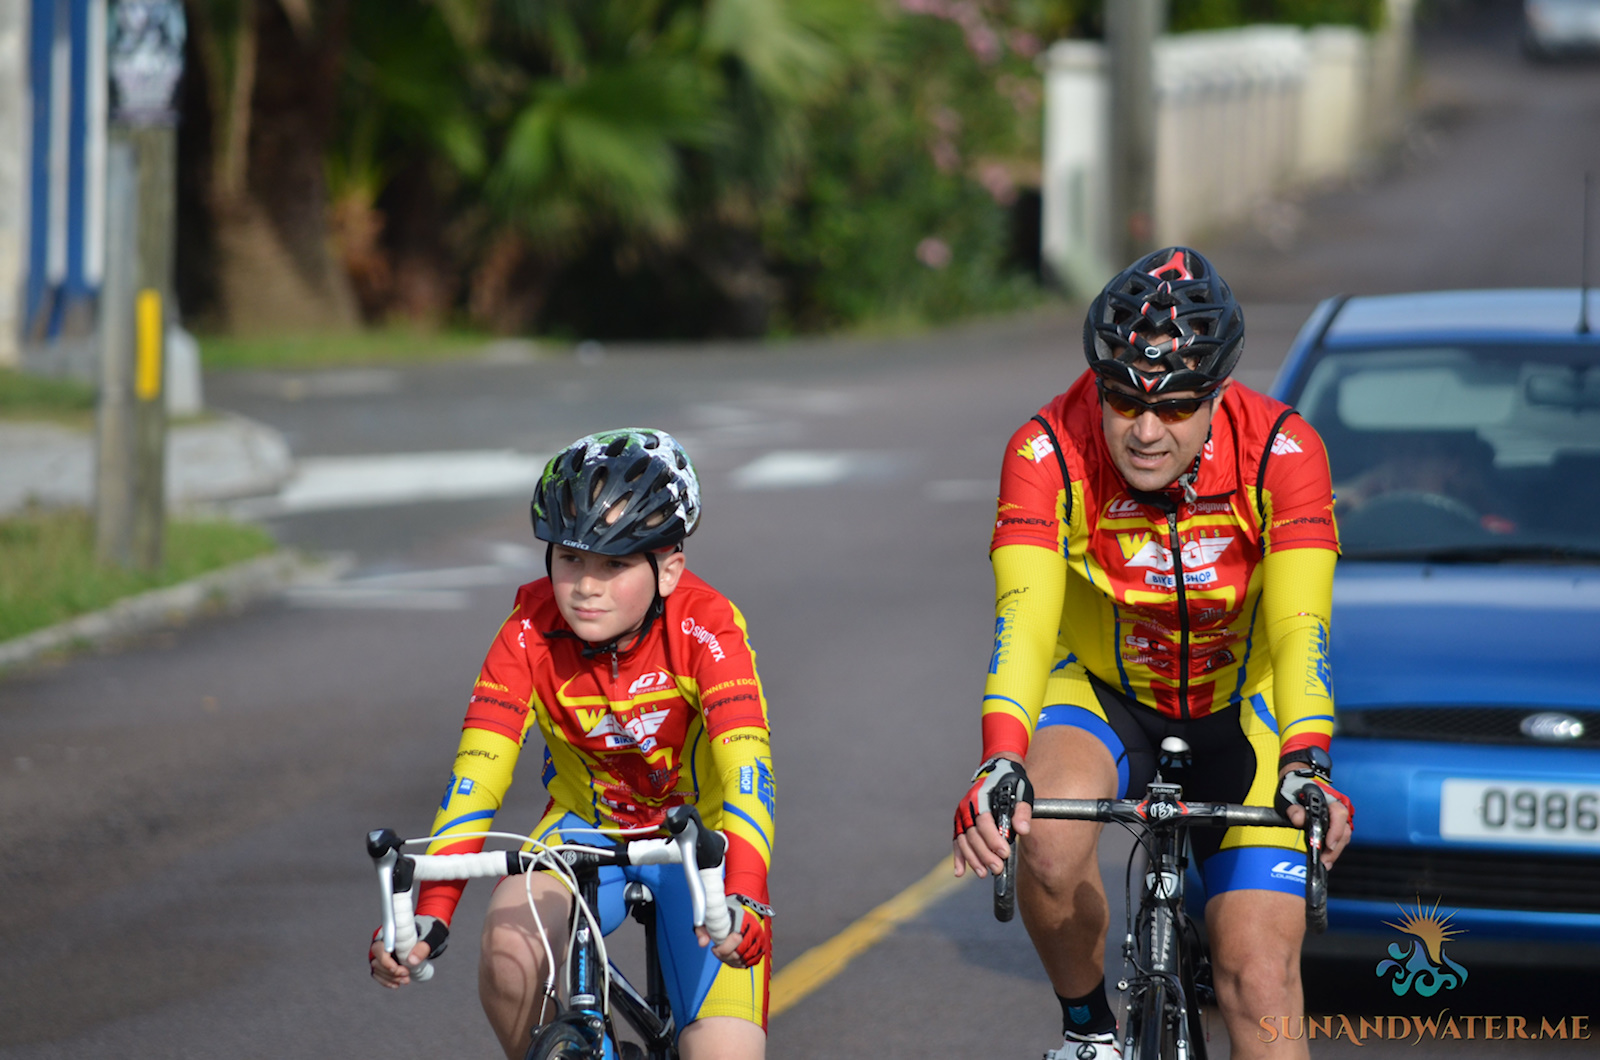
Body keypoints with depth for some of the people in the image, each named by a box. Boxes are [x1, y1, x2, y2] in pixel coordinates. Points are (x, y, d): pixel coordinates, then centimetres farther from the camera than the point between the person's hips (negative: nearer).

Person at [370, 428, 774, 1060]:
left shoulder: (704, 626, -26)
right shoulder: (532, 631, -20)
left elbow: (746, 767, -38)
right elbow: (478, 770, -27)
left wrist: (744, 897, -55)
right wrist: (430, 914, -40)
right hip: (586, 826, 2)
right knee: (508, 951, -30)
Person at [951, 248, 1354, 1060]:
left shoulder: (1281, 452, -25)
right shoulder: (1049, 453, -25)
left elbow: (1299, 629, -35)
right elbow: (1024, 620, -35)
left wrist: (1305, 766, -52)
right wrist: (1000, 765, -53)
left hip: (1240, 712, 0)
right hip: (1104, 696, 0)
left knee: (1260, 980, -12)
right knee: (1050, 836, -33)